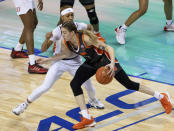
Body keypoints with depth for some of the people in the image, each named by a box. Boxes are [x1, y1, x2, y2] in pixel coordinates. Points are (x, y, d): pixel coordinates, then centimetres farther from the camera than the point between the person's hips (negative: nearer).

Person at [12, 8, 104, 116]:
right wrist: (47, 39, -42)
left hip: (75, 61, 3)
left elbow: (90, 27, 12)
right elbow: (44, 49, -25)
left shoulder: (78, 26, -14)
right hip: (59, 62, -3)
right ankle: (24, 105, 9)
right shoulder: (58, 31, -23)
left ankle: (93, 100, 34)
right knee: (45, 87, -10)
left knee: (89, 86, -2)